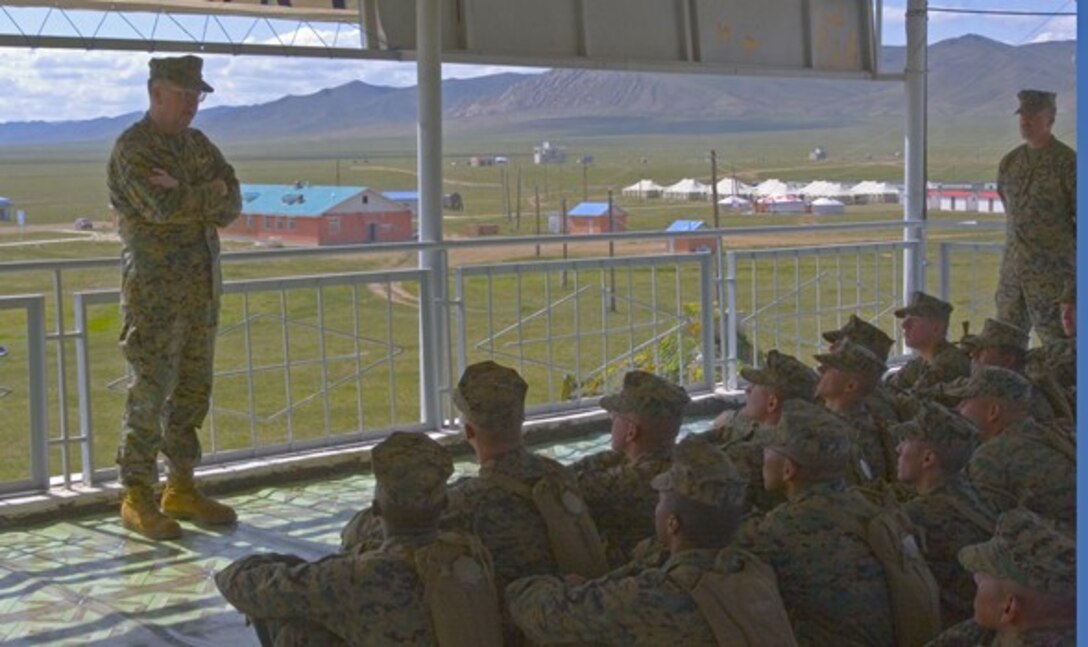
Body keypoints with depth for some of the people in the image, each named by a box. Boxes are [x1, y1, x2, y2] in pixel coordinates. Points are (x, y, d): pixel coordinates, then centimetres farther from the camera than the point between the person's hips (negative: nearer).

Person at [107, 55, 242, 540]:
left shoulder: (199, 145, 14)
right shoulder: (131, 148, -8)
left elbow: (231, 206, 1)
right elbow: (164, 206, -23)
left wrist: (185, 193, -15)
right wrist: (211, 191, -7)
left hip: (202, 290, 7)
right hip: (154, 294, -7)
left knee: (192, 392, 10)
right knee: (148, 395, -5)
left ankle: (181, 489, 20)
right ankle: (136, 500, 3)